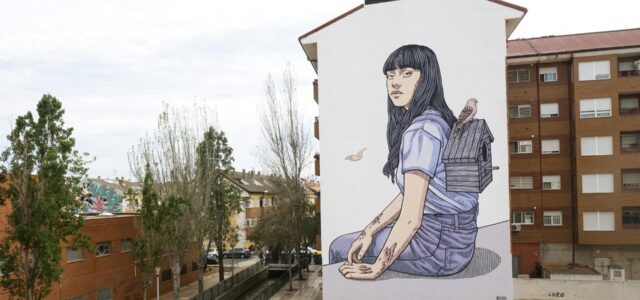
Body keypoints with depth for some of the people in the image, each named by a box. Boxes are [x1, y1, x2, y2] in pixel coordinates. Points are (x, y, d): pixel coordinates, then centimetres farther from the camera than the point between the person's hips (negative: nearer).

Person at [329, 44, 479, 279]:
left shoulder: (420, 132, -24)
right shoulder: (437, 120, 7)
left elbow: (411, 219, -25)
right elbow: (408, 195, 10)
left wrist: (376, 269, -14)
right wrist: (369, 231, 5)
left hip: (441, 246, -9)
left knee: (339, 249, 8)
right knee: (350, 242, 25)